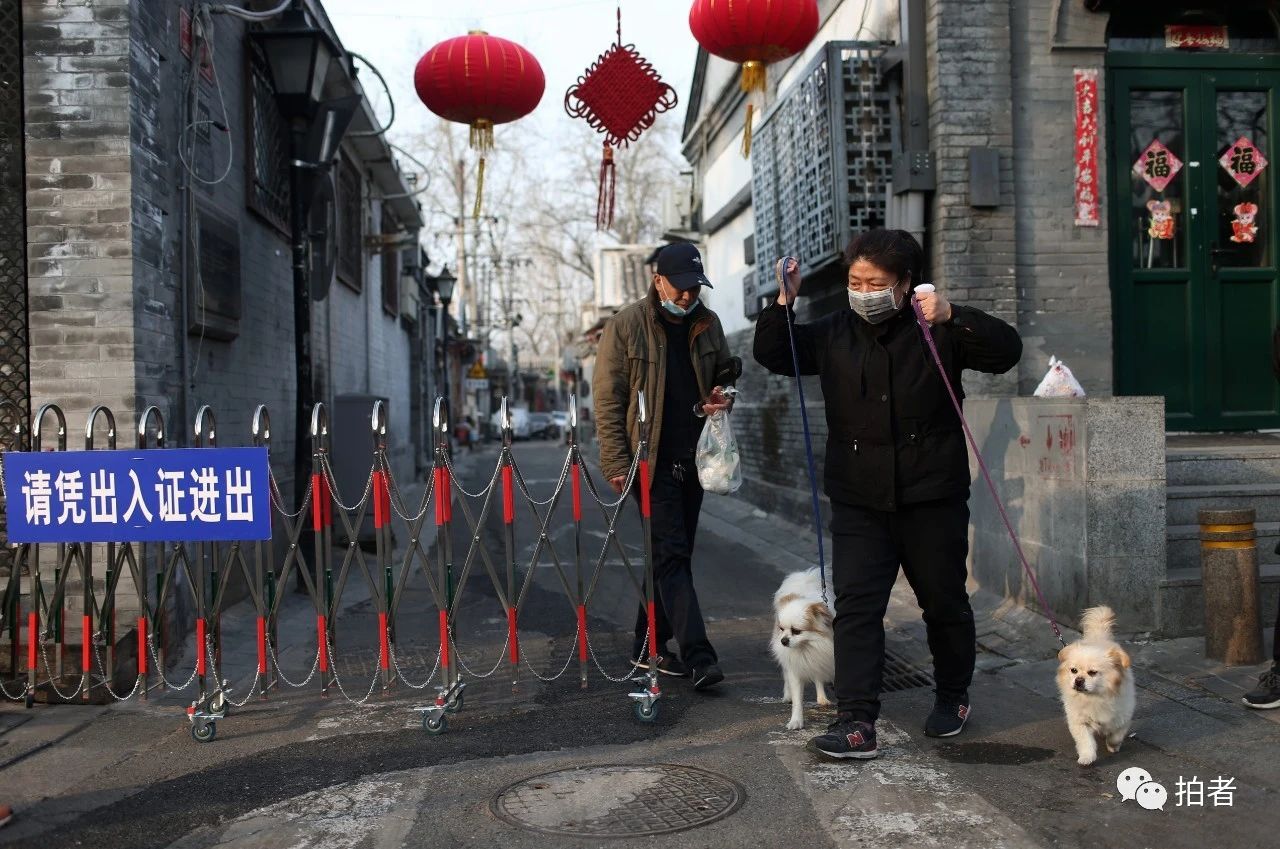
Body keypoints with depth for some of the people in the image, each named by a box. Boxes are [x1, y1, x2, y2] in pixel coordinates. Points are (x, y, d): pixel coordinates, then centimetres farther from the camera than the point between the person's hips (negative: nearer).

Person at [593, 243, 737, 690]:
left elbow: (727, 372, 23)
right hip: (650, 461, -6)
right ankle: (698, 657, -11)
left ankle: (649, 646, 24)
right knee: (672, 556, -10)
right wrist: (617, 463, -14)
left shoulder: (708, 324, 8)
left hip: (693, 459, 6)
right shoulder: (626, 325, -7)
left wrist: (726, 395, -2)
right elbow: (608, 398, -7)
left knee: (670, 554, 12)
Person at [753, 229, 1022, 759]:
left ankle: (953, 696, 36)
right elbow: (772, 357, 11)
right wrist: (782, 305, -6)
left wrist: (953, 317, -27)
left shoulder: (937, 331, -4)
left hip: (932, 496, -2)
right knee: (855, 605, -6)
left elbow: (1007, 351, -12)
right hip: (858, 501, 2)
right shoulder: (835, 333, 5)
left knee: (944, 602, 13)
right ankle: (856, 723, -4)